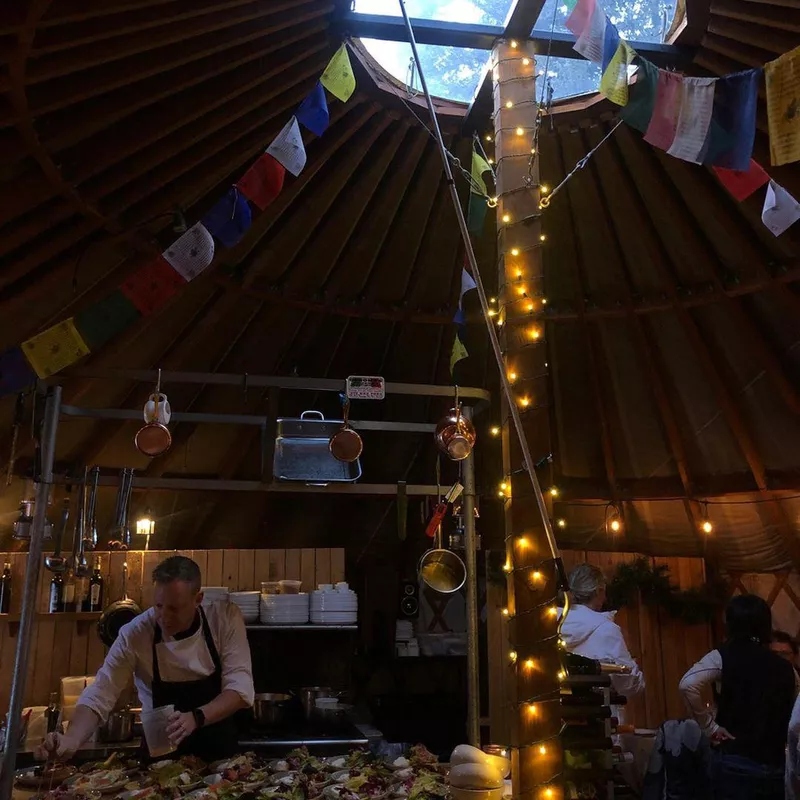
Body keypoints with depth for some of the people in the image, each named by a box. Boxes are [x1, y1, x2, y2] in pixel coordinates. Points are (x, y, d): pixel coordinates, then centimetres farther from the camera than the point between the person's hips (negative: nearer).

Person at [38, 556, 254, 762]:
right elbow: (100, 695, -13)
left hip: (219, 747, 0)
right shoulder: (135, 634, -12)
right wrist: (72, 739, -31)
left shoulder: (226, 618, -12)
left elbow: (241, 688, -14)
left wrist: (196, 718, -28)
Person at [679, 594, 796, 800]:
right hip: (777, 766, 4)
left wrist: (710, 726, -10)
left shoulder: (724, 656, -6)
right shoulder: (786, 668, 6)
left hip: (736, 763, -4)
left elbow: (688, 685, -21)